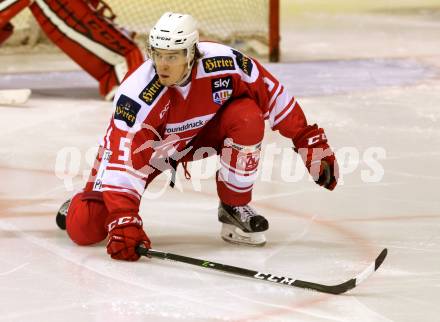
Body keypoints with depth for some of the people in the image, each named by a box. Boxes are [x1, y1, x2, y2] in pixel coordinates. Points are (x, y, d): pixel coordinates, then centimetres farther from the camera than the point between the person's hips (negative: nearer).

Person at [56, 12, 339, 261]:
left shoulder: (223, 63, -29)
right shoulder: (137, 93, -37)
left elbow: (271, 93, -14)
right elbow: (121, 156, -39)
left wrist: (310, 139, -10)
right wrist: (123, 220, -47)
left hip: (201, 134, 3)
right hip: (148, 148, -3)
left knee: (247, 118, -29)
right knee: (85, 230, -18)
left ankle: (234, 208, -7)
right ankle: (81, 207, 24)